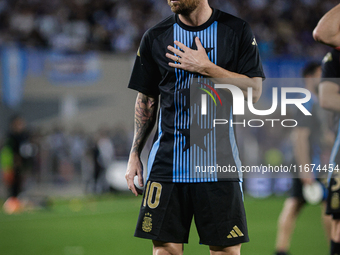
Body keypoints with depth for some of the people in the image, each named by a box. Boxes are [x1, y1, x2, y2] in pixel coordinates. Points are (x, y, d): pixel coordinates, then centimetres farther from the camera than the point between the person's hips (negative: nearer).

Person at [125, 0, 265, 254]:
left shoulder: (238, 31, 2)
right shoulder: (155, 37, 8)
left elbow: (254, 91, -5)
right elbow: (146, 100, 13)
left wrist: (206, 68, -13)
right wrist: (134, 155, 8)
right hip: (167, 161, 2)